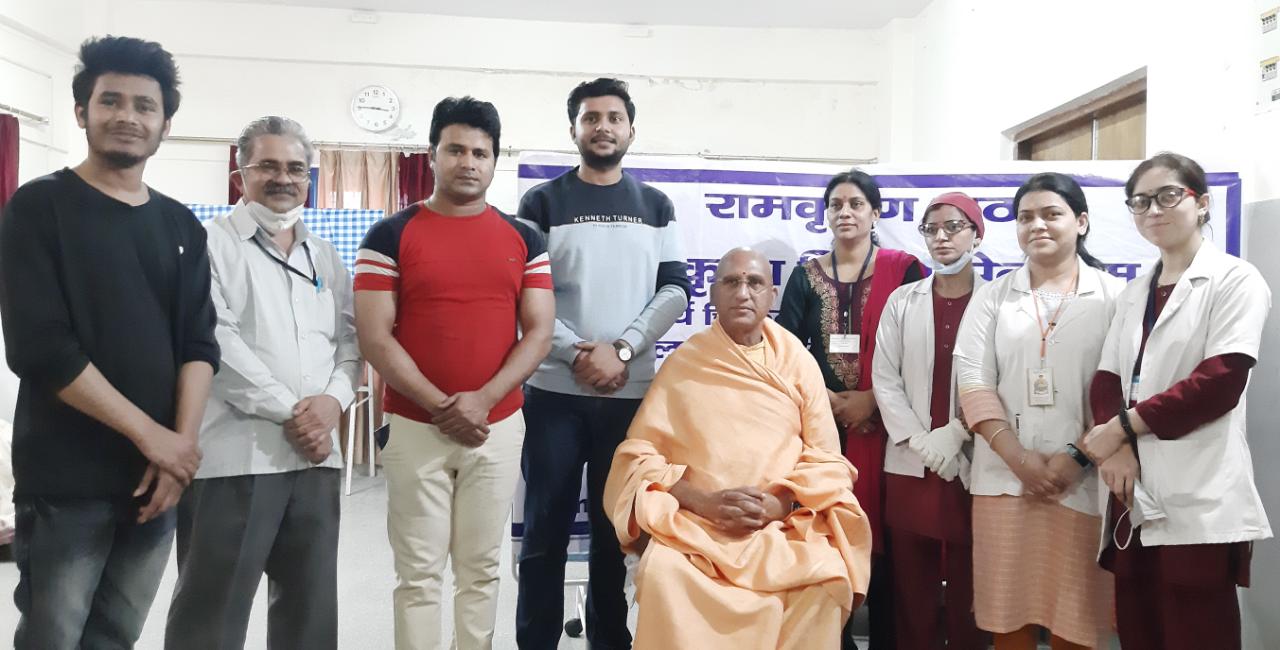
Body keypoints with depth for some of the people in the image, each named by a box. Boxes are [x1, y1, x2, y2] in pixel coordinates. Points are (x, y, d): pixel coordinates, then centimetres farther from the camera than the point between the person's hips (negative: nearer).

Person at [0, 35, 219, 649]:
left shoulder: (181, 225, 11)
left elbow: (199, 343, 5)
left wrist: (181, 444, -8)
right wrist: (150, 435, -13)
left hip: (158, 477, 4)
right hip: (65, 480, -4)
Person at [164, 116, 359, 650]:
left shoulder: (325, 256, 16)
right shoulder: (212, 243, 0)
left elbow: (350, 338, 12)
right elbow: (217, 342, -11)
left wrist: (332, 401, -7)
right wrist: (289, 411, -13)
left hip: (315, 455, 5)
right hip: (235, 456, -5)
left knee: (311, 607, 13)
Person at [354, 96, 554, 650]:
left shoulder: (523, 239, 6)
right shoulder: (391, 236, -1)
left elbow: (538, 332, 1)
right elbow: (375, 339, -6)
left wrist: (481, 400, -12)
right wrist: (441, 406, -14)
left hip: (499, 427, 2)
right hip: (415, 428, -2)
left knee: (481, 569, 12)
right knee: (419, 572, 7)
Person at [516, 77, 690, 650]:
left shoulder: (656, 207, 11)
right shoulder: (542, 203, 5)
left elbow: (675, 290, 3)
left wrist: (621, 350, -11)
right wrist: (578, 353, -14)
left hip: (631, 392, 2)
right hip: (556, 392, -1)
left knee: (617, 529, 11)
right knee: (545, 531, 4)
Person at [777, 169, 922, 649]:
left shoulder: (903, 270, 2)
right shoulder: (806, 276, 10)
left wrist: (872, 398, -11)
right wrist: (823, 396, -7)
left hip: (880, 421, -2)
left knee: (880, 534, 0)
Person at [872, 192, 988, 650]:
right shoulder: (902, 301, 8)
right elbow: (885, 379, 2)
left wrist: (954, 436, -14)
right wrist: (921, 442, -8)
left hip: (971, 464, -2)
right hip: (910, 464, 2)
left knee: (967, 586, 7)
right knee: (912, 586, 9)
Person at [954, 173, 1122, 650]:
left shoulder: (1112, 295, 4)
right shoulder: (993, 296, 9)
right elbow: (972, 381, 0)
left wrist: (1079, 457, -12)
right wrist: (1019, 458, -9)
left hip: (1083, 480, -1)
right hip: (1004, 476, 1)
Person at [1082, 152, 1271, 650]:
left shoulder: (1236, 280, -2)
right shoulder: (1133, 294, 16)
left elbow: (1221, 382, -14)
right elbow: (1107, 379, 7)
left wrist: (1123, 425, -12)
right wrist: (1114, 447, -11)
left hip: (1198, 500, -6)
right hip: (1136, 495, 6)